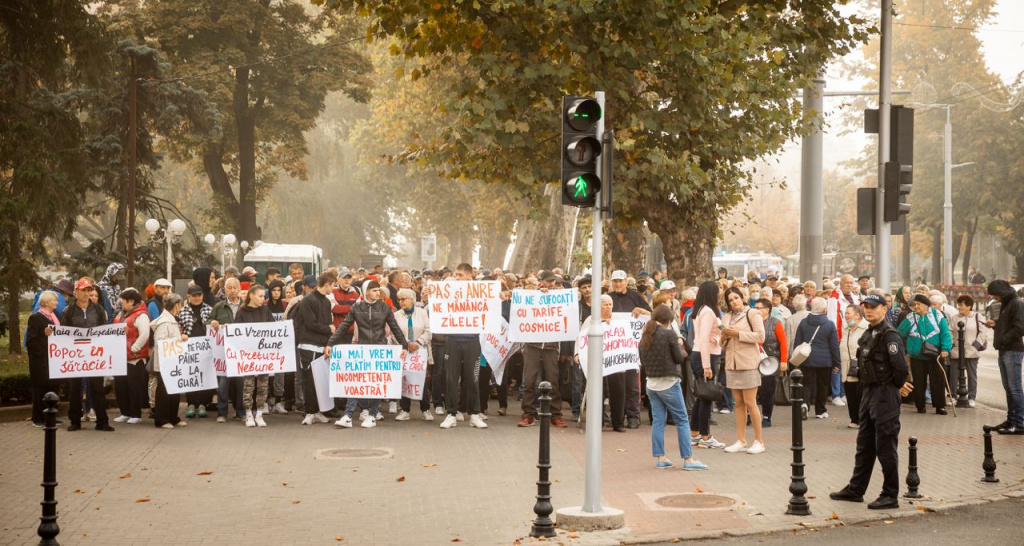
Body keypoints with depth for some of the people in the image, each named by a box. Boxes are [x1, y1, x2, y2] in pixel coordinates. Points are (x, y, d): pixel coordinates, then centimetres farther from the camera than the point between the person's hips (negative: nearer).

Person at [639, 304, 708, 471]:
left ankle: (660, 458, 9)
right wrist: (682, 350, 12)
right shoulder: (669, 334, -11)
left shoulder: (645, 336, 7)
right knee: (682, 420, 0)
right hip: (669, 383, -6)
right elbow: (679, 358, -7)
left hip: (651, 383, 6)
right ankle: (688, 459, -1)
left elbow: (642, 361, 12)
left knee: (658, 421, 9)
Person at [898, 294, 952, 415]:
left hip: (935, 356, -1)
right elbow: (900, 335, 5)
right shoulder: (910, 318, -2)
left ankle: (940, 406, 7)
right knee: (919, 382, 4)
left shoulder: (937, 315, -4)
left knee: (938, 381, -1)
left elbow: (945, 333, -6)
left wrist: (945, 348, -15)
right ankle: (920, 406, 15)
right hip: (917, 356, 1)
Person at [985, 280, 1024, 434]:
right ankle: (1011, 420, 19)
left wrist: (1002, 340, -17)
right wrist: (995, 324, 7)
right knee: (1008, 388, 13)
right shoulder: (1005, 304, 16)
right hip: (1004, 351, 10)